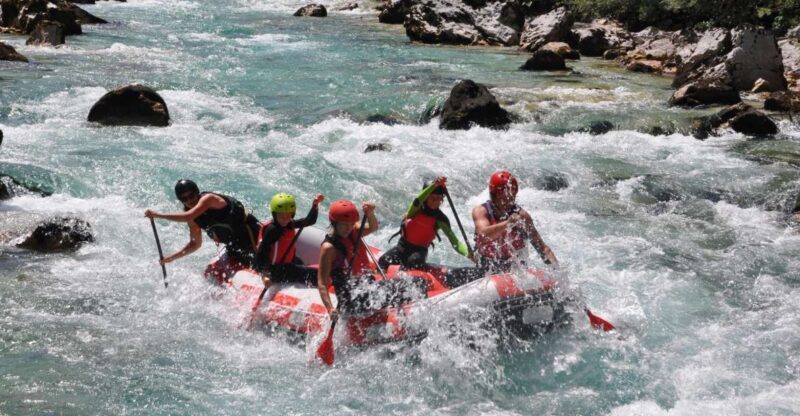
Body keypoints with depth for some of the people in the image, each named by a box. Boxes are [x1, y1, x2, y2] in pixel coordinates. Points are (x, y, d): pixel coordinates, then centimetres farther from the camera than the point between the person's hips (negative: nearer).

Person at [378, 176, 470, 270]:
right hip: (403, 246, 1)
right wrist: (434, 185, -49)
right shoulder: (417, 209, -7)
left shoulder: (440, 219, -6)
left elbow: (454, 241, -11)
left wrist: (468, 253, -31)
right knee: (384, 261, -25)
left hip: (420, 250, -1)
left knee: (414, 261, -36)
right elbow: (417, 200, -33)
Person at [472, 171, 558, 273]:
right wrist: (507, 223, -45)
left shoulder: (521, 215, -4)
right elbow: (484, 234, -29)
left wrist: (556, 268, -20)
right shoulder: (481, 211, -7)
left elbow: (542, 247, -3)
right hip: (486, 271, 0)